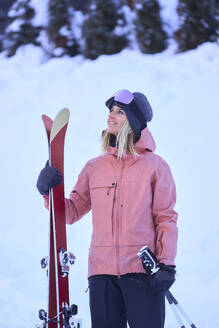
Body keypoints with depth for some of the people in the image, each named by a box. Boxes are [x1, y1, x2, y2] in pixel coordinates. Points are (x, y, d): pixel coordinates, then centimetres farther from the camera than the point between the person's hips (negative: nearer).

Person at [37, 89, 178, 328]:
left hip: (143, 272, -3)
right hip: (102, 271, 3)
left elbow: (166, 218, 1)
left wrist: (167, 264, -8)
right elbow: (72, 211, 16)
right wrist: (49, 192, -2)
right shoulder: (94, 168, 13)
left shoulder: (155, 166, 4)